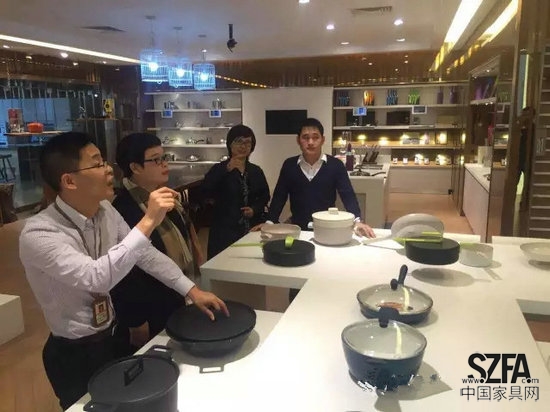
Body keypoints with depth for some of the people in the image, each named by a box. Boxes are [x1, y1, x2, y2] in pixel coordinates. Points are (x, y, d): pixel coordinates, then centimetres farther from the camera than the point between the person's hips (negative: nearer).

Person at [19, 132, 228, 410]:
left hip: (112, 337, 6)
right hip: (74, 354, -6)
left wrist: (191, 290, -5)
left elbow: (144, 253, 0)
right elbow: (95, 278, -42)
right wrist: (148, 222, -44)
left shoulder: (105, 211, -8)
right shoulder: (38, 235, -29)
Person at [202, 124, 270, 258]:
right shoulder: (219, 169, -2)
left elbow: (265, 196, 17)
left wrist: (255, 209, -3)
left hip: (252, 228, 4)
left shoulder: (256, 171, 11)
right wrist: (227, 169, -30)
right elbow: (206, 190, -19)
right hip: (225, 230, -3)